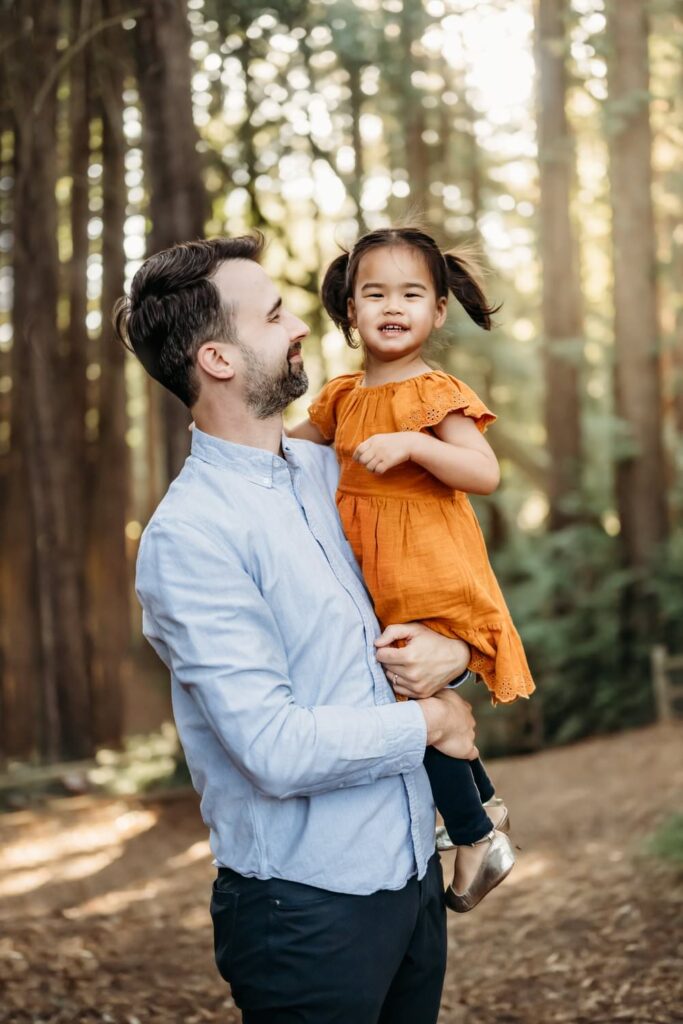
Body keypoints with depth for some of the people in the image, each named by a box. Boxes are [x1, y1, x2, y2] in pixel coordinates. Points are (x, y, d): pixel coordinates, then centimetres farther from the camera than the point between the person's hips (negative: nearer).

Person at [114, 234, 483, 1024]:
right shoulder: (189, 534, -18)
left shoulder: (327, 470, 6)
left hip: (413, 870, 7)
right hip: (310, 906, -7)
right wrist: (427, 724, -10)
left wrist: (451, 651, -5)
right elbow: (279, 750, -23)